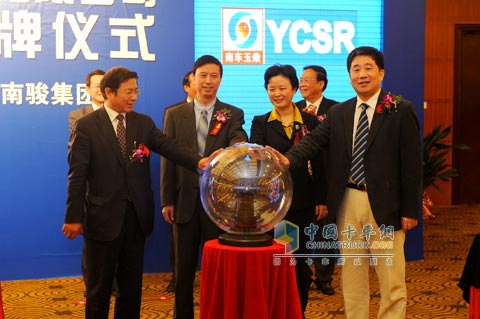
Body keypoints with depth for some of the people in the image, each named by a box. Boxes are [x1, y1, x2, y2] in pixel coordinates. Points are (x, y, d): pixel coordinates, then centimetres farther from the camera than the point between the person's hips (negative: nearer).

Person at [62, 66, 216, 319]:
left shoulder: (144, 123, 6)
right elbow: (77, 174, -8)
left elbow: (168, 146, -7)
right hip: (103, 218, -4)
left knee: (132, 285, 14)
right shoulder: (86, 126, -6)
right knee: (99, 286, 9)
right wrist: (74, 217, -11)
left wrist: (198, 161, -26)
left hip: (137, 217, 4)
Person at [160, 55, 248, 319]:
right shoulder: (174, 114, 4)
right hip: (185, 199, 1)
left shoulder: (233, 114, 2)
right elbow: (168, 159, 3)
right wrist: (167, 200, -1)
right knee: (184, 267, 10)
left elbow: (238, 141, -17)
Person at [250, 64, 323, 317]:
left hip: (301, 201, 1)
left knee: (300, 257, 8)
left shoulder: (310, 121, 4)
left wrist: (320, 199, -1)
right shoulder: (260, 123, 4)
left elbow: (318, 163, 4)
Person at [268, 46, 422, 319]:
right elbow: (314, 140, -3)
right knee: (352, 276, 14)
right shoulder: (338, 113, 10)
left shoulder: (402, 110, -3)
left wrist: (411, 209, -8)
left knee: (391, 278, 2)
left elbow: (412, 163, -5)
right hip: (348, 202, 4)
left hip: (384, 203, -4)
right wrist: (288, 159, -23)